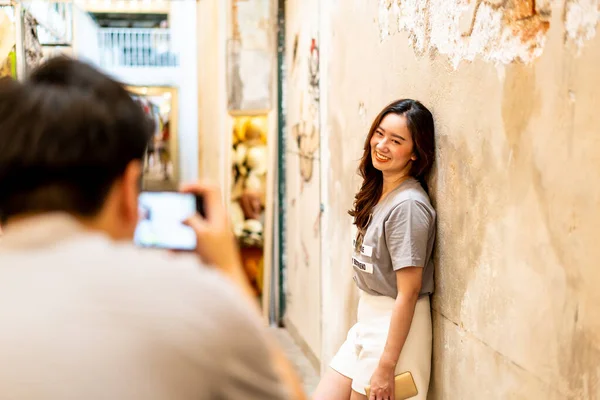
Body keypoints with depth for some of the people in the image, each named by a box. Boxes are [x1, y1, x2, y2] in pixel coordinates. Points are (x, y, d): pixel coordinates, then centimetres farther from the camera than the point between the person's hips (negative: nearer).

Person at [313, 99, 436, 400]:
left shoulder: (408, 205, -20)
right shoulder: (377, 193, 6)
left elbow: (409, 292, -21)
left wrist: (386, 366, -20)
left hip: (395, 328, -8)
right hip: (367, 320, 8)